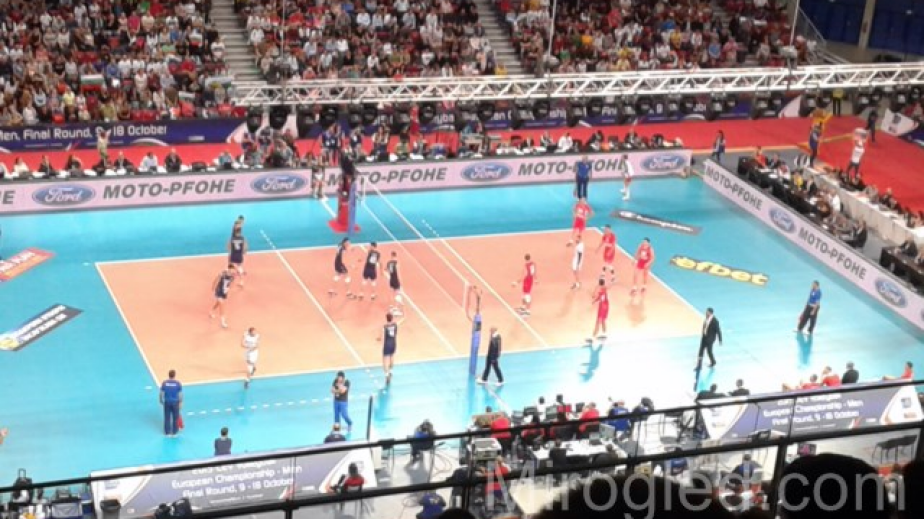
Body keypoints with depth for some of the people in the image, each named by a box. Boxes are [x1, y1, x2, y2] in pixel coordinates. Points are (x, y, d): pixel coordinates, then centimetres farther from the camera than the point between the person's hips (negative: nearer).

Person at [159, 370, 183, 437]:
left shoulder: (164, 383, -10)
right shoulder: (178, 383, -13)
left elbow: (161, 393, -5)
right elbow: (180, 394, -8)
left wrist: (161, 401, 11)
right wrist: (181, 403, 2)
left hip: (167, 402, 1)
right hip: (175, 402, -1)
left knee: (167, 418, 10)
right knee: (175, 417, 12)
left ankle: (167, 433, 16)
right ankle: (174, 432, 19)